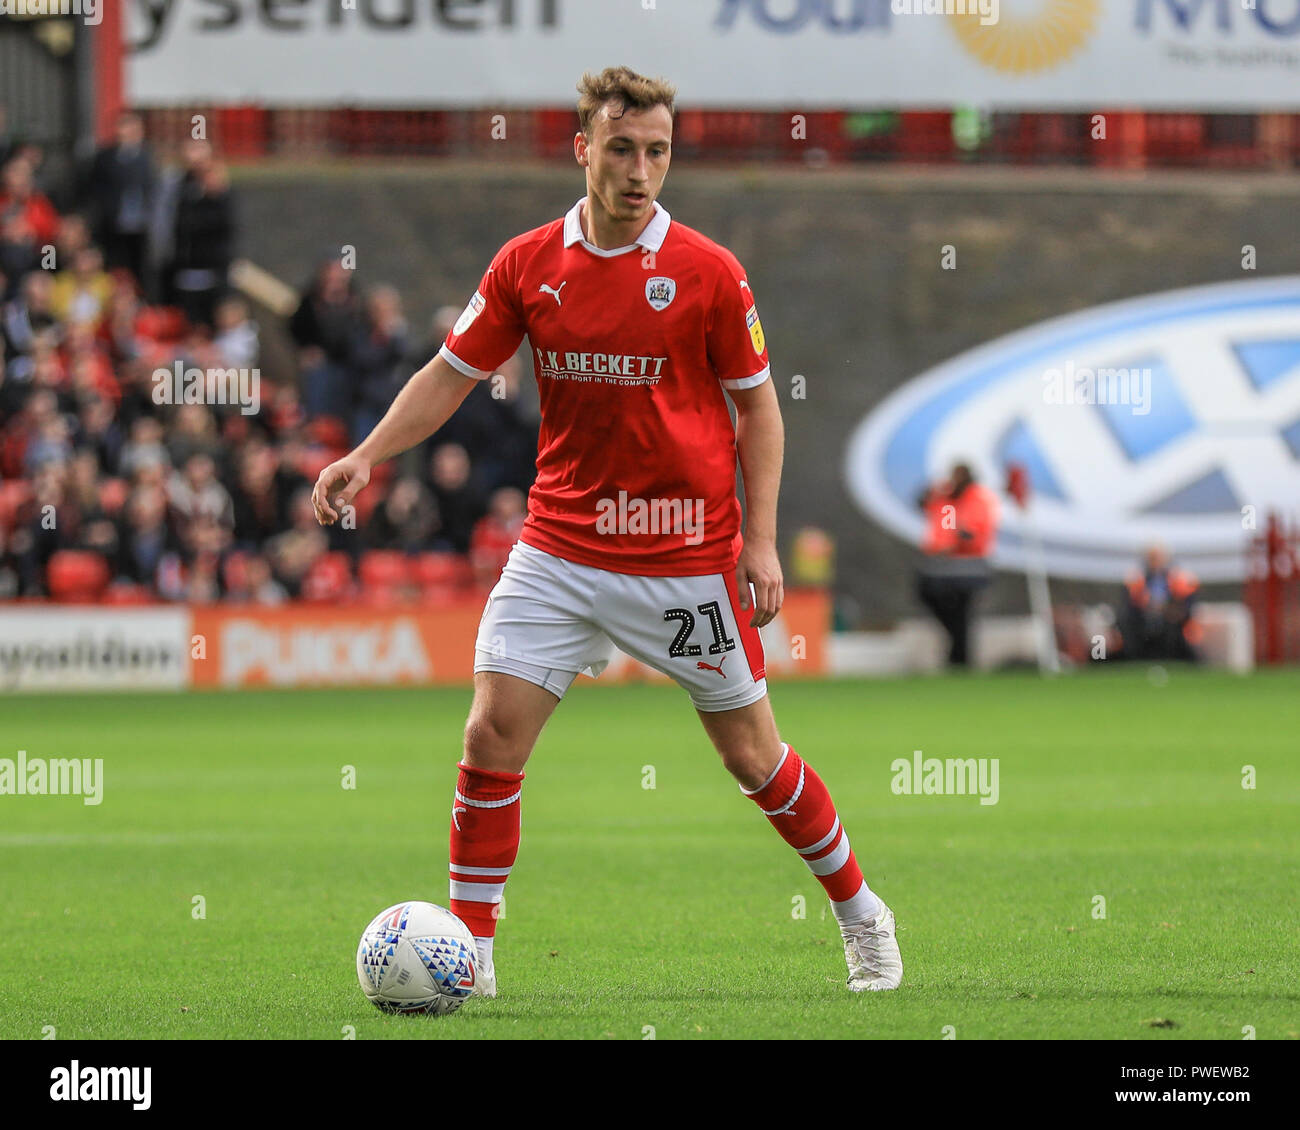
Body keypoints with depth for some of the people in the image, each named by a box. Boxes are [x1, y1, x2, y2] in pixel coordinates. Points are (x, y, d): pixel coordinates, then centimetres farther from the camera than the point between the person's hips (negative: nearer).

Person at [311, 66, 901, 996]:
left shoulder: (708, 273, -7)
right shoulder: (527, 265, 0)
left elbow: (758, 405, 0)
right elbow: (454, 372, 7)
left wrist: (761, 540, -8)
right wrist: (368, 456, -7)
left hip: (686, 560, -2)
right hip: (558, 552, 2)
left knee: (753, 755, 5)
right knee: (492, 736, -8)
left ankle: (861, 916, 25)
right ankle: (470, 947, 3)